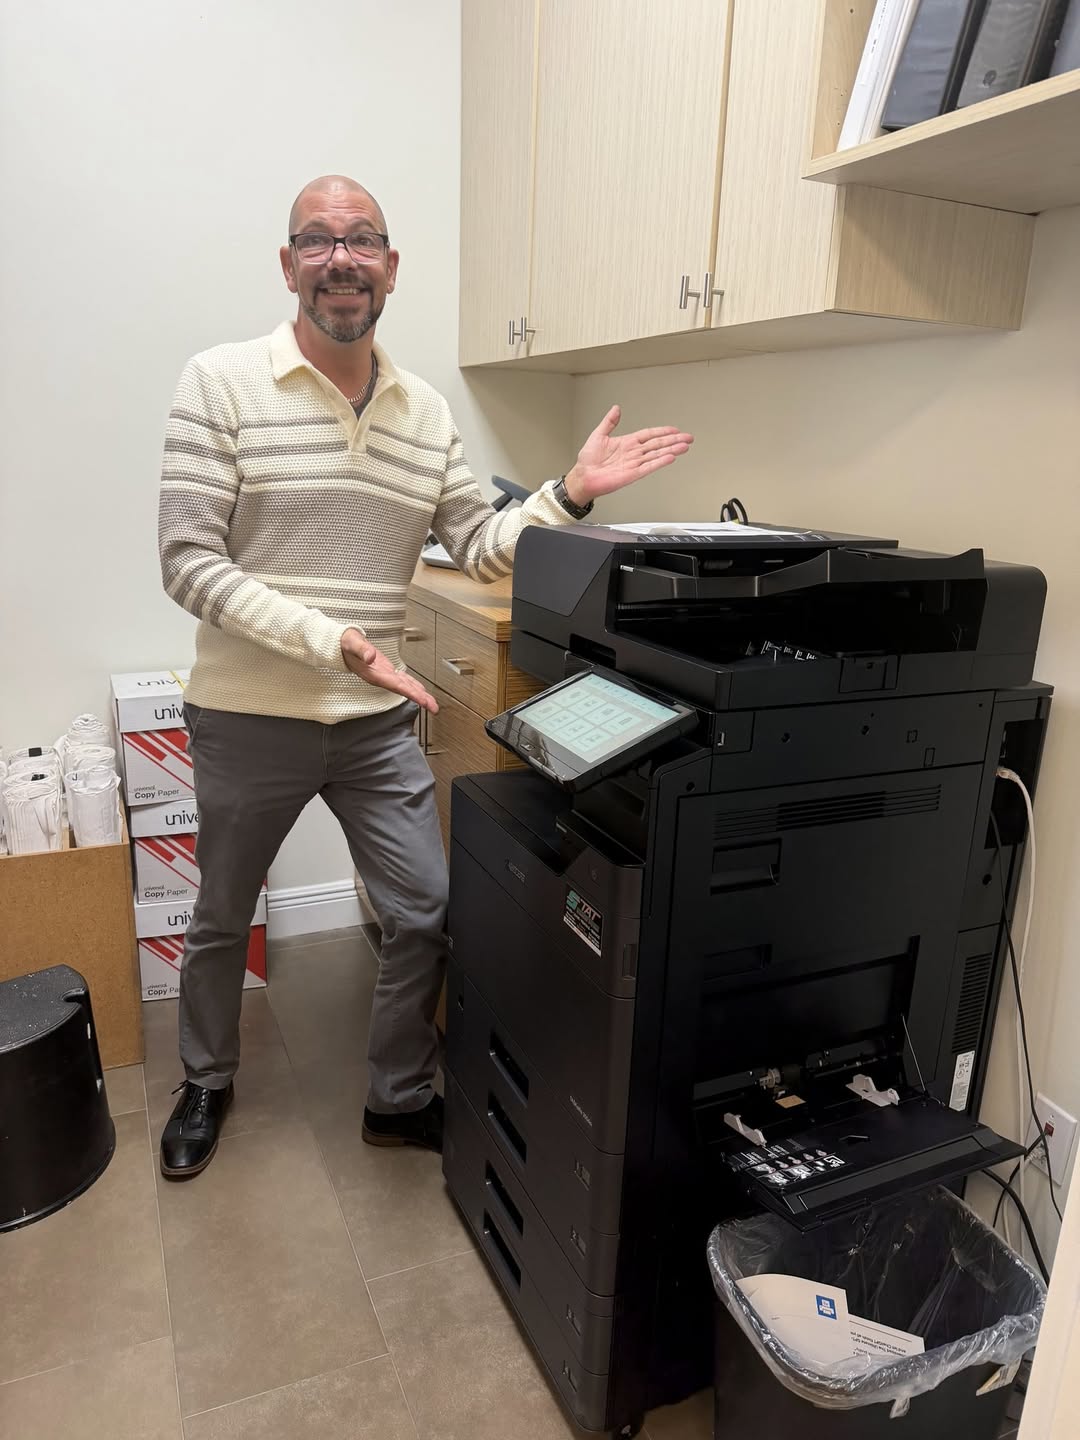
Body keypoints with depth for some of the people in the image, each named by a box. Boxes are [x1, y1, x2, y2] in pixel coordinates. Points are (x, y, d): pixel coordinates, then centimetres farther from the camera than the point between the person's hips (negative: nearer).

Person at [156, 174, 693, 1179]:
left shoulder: (428, 410, 4)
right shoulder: (222, 383, -9)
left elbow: (481, 547, 6)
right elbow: (187, 562, -15)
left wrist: (573, 493, -9)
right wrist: (335, 641, -25)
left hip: (378, 721, 3)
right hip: (248, 718, -3)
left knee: (425, 914, 8)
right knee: (222, 922, 17)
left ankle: (398, 1099, 33)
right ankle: (205, 1083, 46)